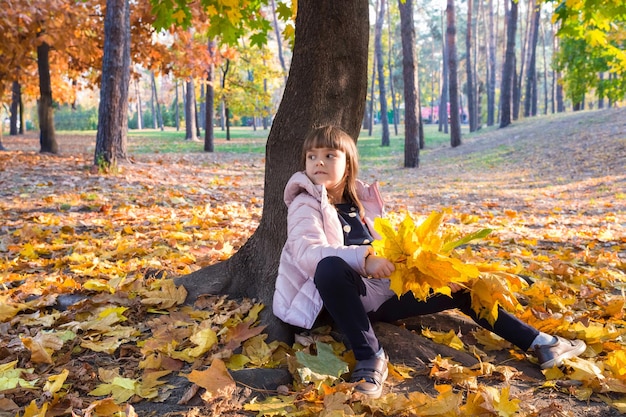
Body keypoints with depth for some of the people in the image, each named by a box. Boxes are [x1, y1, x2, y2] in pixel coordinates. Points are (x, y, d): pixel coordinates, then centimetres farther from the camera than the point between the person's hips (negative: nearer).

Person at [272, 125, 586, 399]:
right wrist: (363, 258, -37)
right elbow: (307, 252, -23)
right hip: (352, 293, -6)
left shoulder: (361, 200, 15)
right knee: (331, 266, -39)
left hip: (387, 291, 7)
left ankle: (538, 343, 11)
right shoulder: (306, 205, -5)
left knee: (461, 288, 5)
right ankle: (369, 356, -30)